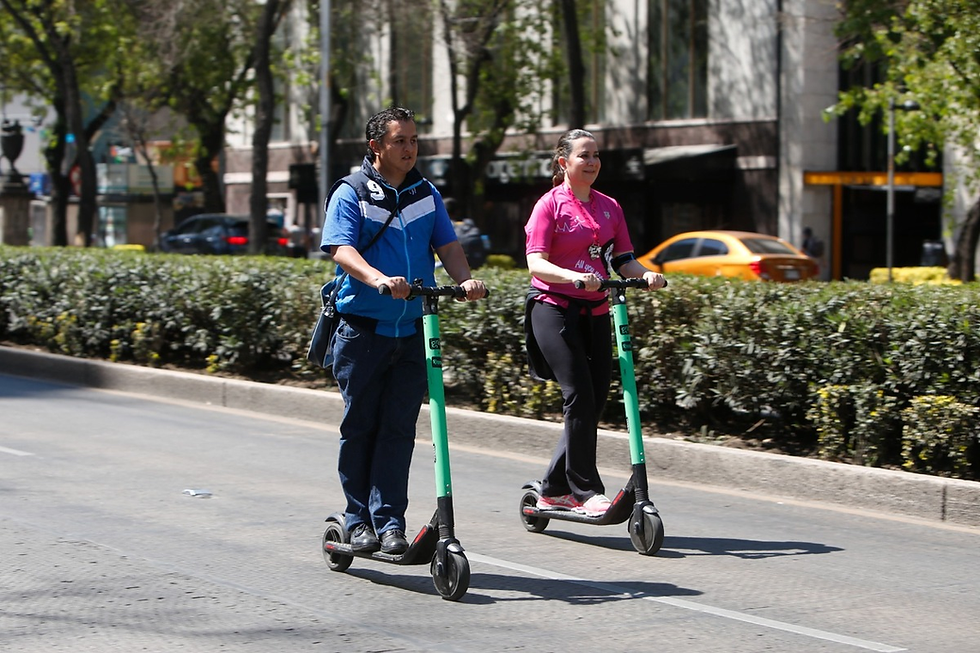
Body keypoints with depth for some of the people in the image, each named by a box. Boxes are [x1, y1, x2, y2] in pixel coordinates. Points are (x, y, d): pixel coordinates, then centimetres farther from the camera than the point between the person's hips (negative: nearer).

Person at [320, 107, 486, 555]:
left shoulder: (426, 194, 12)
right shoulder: (351, 193, -2)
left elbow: (447, 245, 6)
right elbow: (342, 248, -15)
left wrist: (465, 280, -16)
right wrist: (380, 279, -34)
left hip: (412, 330, 3)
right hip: (362, 328, -3)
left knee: (399, 428, -1)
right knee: (360, 427, 3)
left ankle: (389, 520, 2)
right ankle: (358, 521, 13)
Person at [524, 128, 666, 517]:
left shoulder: (609, 207, 14)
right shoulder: (550, 204, -3)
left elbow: (623, 260, 12)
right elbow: (536, 263, -12)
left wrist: (645, 274, -9)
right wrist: (574, 277, -28)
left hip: (595, 312, 6)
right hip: (554, 308, -6)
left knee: (595, 399, 3)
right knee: (579, 396, -16)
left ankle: (553, 490, 15)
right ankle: (586, 491, -11)